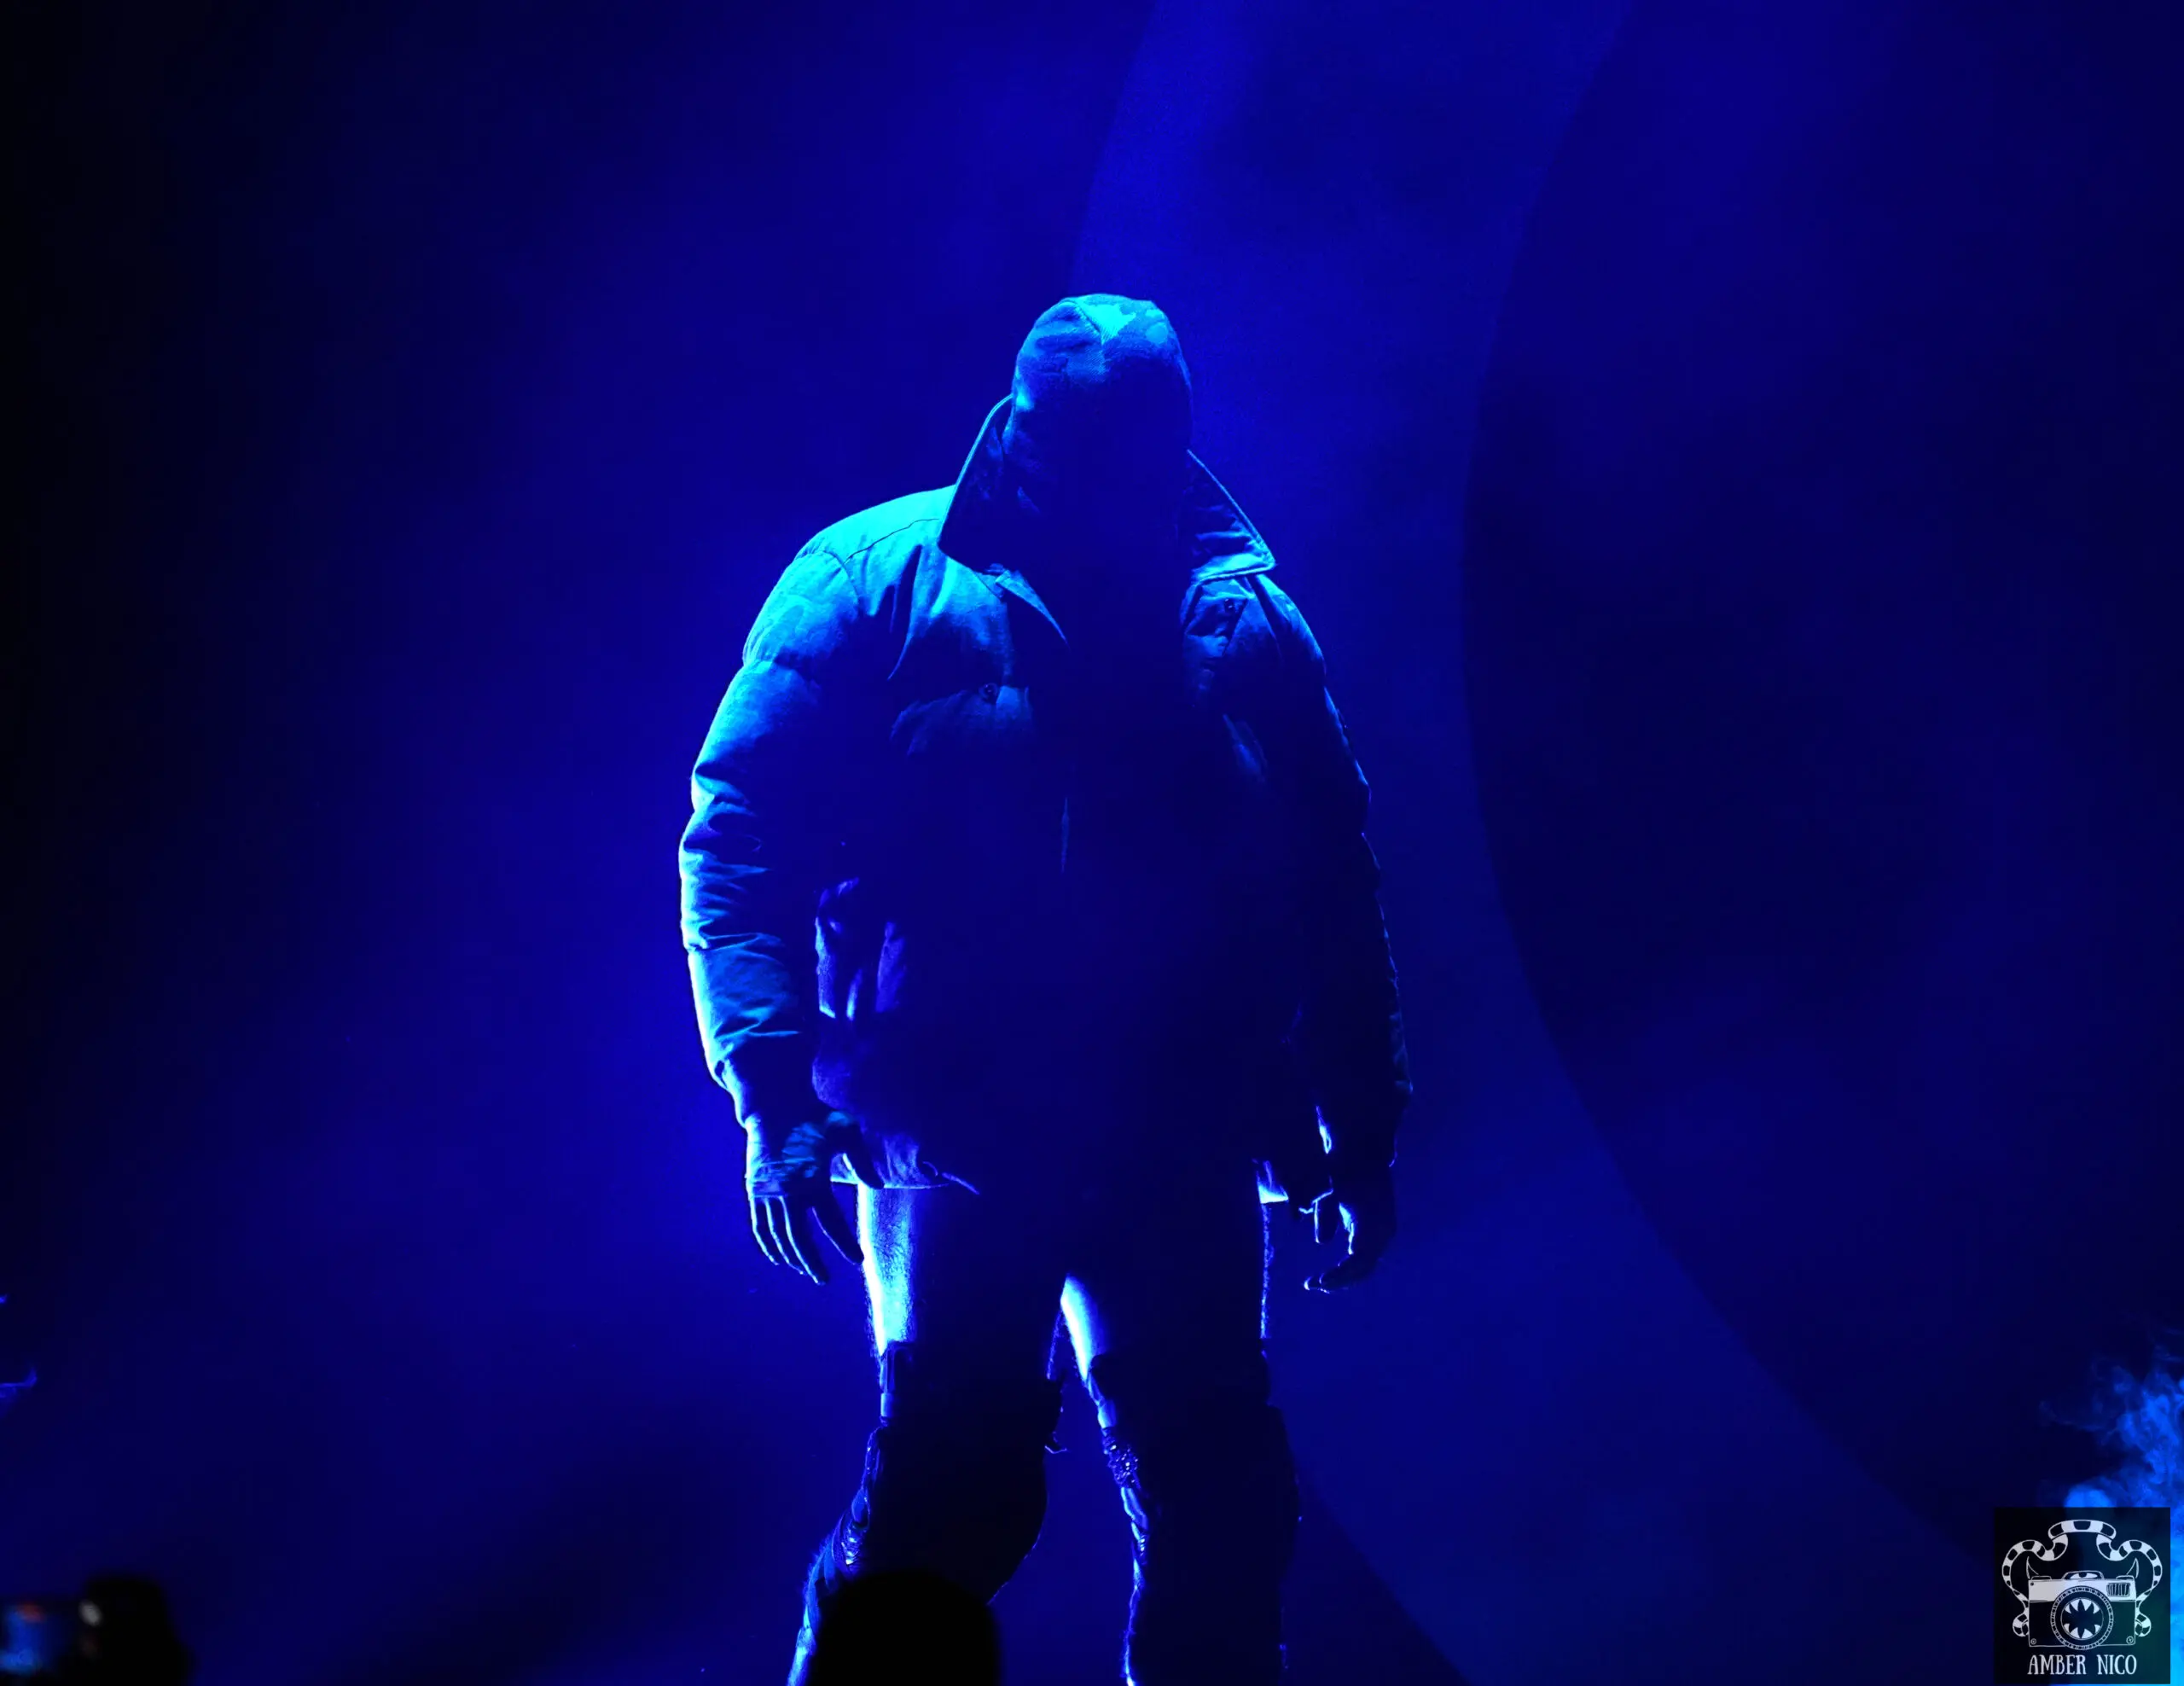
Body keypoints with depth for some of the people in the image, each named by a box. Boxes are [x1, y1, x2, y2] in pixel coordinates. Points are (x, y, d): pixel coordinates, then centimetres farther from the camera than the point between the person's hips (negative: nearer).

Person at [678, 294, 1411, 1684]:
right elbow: (741, 835, -3)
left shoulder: (1246, 619, 9)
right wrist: (776, 1088, -14)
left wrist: (1363, 1122, 11)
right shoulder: (880, 581, 1)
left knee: (1221, 1507, 3)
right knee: (956, 1488, -7)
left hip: (1181, 1154, 3)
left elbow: (1336, 880, 13)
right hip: (954, 1139, -3)